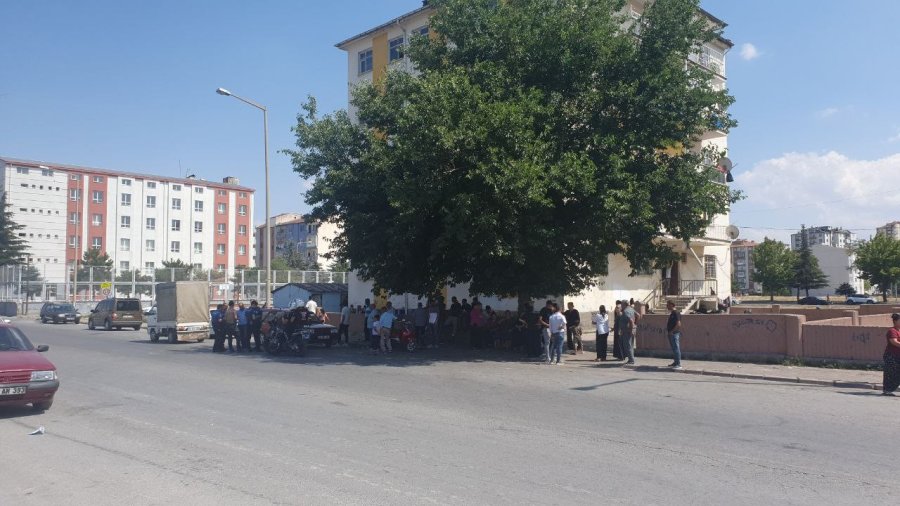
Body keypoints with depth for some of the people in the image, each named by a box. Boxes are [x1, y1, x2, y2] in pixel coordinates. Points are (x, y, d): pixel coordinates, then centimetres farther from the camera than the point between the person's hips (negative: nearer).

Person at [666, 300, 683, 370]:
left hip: (675, 333, -10)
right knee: (674, 348, 15)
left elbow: (678, 324, -21)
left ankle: (678, 364, -11)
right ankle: (675, 362, 23)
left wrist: (672, 331, -19)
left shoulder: (676, 313, -14)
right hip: (671, 333, 10)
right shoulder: (672, 313, 16)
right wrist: (667, 328, 14)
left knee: (676, 348, -10)